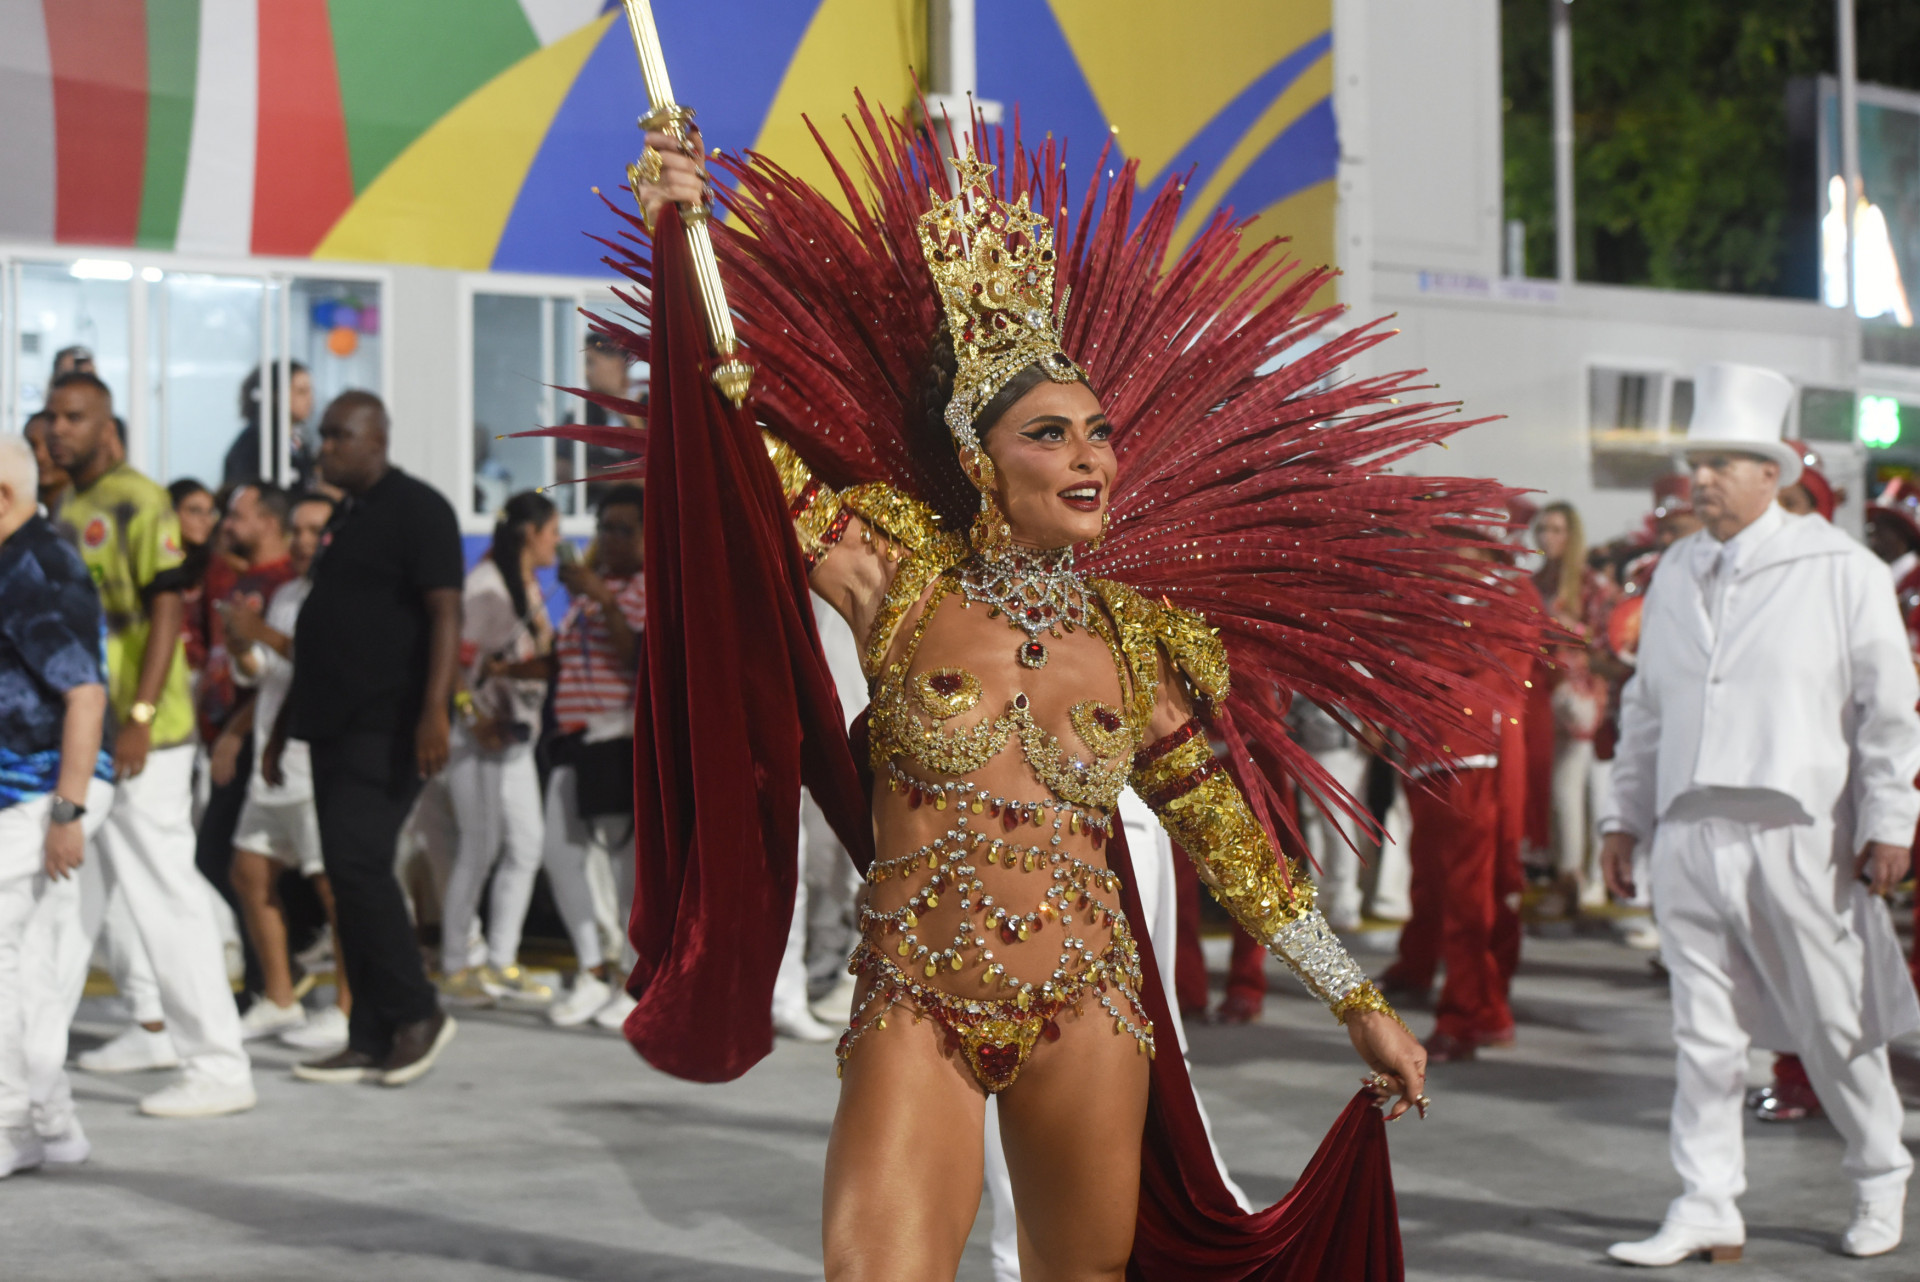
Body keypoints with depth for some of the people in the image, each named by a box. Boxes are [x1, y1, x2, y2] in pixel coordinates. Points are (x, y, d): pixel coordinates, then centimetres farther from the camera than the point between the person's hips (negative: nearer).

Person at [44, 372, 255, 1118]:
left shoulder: (138, 504, -10)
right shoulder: (67, 510, 17)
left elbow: (165, 610, -17)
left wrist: (139, 717, -24)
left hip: (140, 740, -9)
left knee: (165, 896, -6)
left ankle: (218, 1069, -1)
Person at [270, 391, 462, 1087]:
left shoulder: (415, 508, -7)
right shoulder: (345, 518, 20)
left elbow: (444, 612, -16)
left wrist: (435, 709, -27)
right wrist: (284, 726, 24)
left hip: (389, 725, -9)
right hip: (337, 725, 9)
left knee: (357, 861, -16)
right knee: (349, 873, 6)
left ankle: (416, 1013, -4)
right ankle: (373, 1042, 9)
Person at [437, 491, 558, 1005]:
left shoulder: (529, 584, 15)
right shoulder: (485, 585, -14)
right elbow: (460, 657, -19)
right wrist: (477, 719, -15)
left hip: (515, 732, 9)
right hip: (480, 734, -9)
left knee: (526, 843, 7)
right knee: (479, 847, -5)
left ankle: (501, 963, 12)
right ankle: (455, 967, 5)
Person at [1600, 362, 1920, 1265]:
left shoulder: (1839, 569, -1)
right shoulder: (1676, 573, 14)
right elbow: (1645, 705, 20)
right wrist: (1625, 815, 16)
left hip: (1796, 836, -4)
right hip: (1688, 835, 4)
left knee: (1834, 1028, 5)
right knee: (1704, 1033, 3)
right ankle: (1707, 1212, 9)